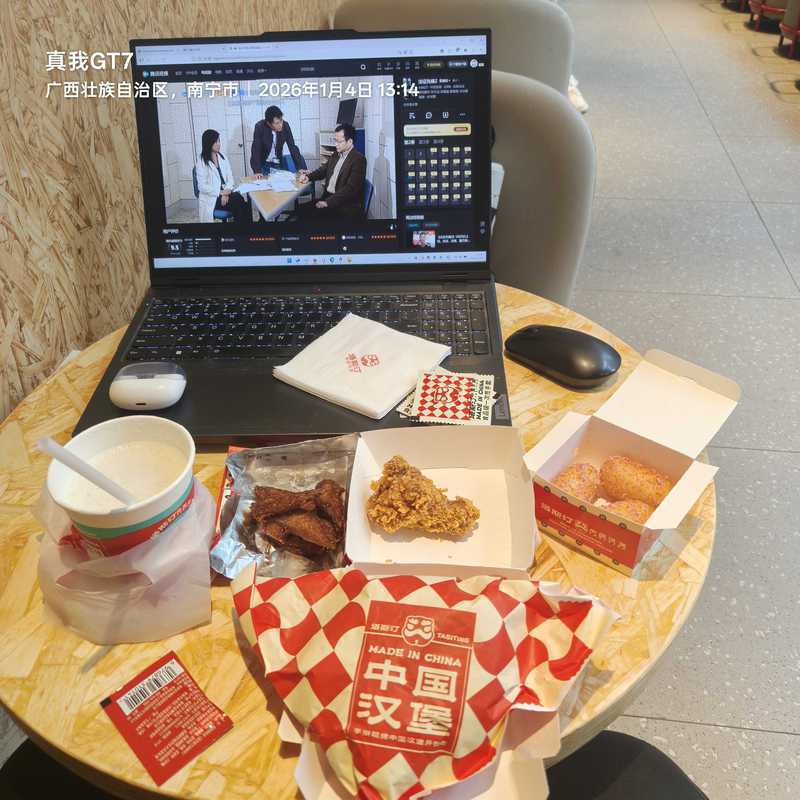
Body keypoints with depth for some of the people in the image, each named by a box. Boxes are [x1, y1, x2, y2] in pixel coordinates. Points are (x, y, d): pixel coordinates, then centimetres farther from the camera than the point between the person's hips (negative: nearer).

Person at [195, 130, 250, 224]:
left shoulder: (223, 158, 13)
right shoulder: (201, 162, -4)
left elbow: (230, 178, 8)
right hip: (211, 198, -5)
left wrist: (226, 191, -12)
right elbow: (202, 186, -9)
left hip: (226, 193, 5)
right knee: (239, 205, -29)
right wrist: (221, 192, -18)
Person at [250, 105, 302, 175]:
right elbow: (256, 150, -25)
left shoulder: (285, 126, -14)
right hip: (263, 164, -3)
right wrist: (257, 171, -35)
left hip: (277, 164, 3)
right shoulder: (260, 127, -23)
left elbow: (292, 147, -11)